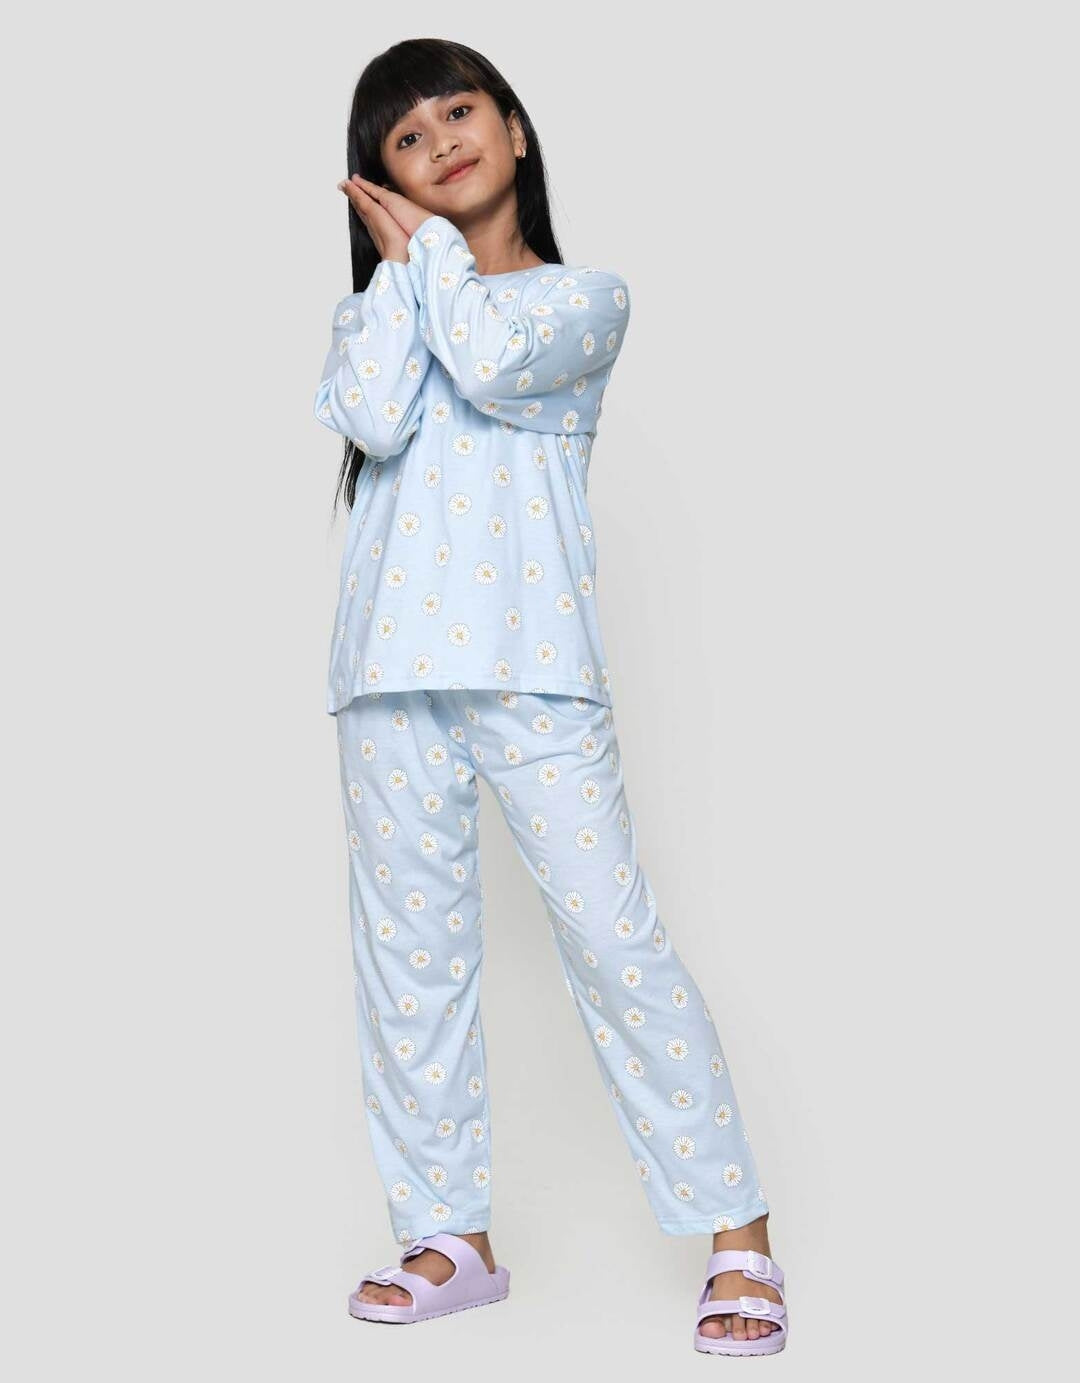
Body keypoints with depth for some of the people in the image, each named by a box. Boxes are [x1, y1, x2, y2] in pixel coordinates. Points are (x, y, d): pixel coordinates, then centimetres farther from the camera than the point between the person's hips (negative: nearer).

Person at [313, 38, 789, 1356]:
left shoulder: (584, 295, 10)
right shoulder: (373, 306, 18)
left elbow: (488, 361, -12)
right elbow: (375, 416, -5)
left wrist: (427, 245, 4)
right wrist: (398, 262, 2)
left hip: (532, 666, -3)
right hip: (392, 671, 4)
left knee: (616, 938, -8)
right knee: (410, 955, 5)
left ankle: (738, 1237, 0)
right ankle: (451, 1233, 17)